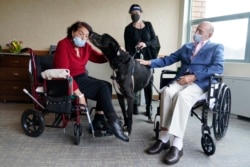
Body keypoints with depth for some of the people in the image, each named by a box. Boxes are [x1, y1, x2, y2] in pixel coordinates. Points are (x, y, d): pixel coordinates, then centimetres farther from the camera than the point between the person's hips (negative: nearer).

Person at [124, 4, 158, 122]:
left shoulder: (148, 25, 10)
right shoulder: (128, 29, 4)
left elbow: (154, 40, 5)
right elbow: (127, 47, -2)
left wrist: (145, 44, -15)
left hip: (148, 58, 1)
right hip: (135, 59, -1)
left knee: (148, 84, -3)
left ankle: (149, 110, 1)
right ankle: (135, 107, 13)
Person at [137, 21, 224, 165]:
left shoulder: (217, 48, 12)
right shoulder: (186, 47, 26)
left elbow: (218, 68, -6)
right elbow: (168, 59, 18)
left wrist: (193, 77, -16)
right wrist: (149, 63, 2)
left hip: (200, 83, -4)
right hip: (181, 80, 4)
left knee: (182, 96, -36)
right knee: (167, 92, -30)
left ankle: (177, 144, -34)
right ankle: (164, 138, -27)